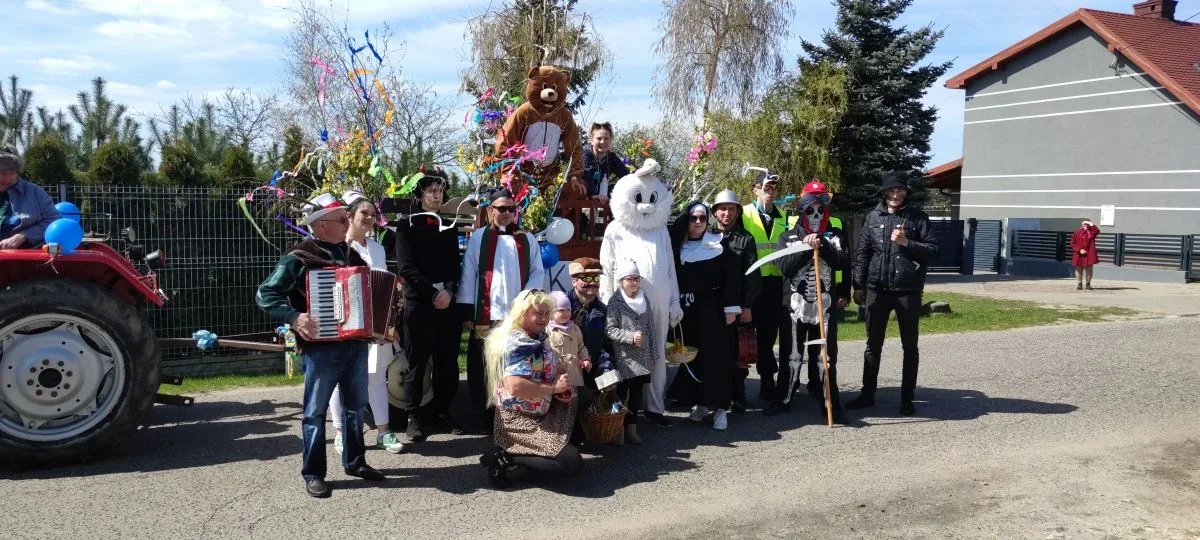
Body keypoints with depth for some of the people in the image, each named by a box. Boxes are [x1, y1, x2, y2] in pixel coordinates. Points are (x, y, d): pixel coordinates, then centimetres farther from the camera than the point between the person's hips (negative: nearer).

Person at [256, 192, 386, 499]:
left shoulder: (352, 254, 11)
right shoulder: (298, 258, -10)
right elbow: (265, 295, -11)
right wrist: (294, 318, -23)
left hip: (357, 344, 6)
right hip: (321, 348, -6)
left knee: (356, 405, 15)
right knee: (316, 411, 3)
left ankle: (355, 461, 30)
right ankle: (313, 474, 13)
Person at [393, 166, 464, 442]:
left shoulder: (449, 226, 16)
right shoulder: (407, 225, 2)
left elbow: (455, 265, 10)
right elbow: (407, 267, -7)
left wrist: (449, 292, -8)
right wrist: (433, 294, -12)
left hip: (448, 302, 4)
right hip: (419, 303, -4)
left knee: (447, 361, 7)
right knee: (417, 362, 0)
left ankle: (442, 411, 19)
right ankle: (413, 417, 7)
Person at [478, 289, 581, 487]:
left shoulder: (534, 338, 10)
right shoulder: (520, 344, -21)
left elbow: (540, 371, 26)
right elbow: (516, 387, -34)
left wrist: (559, 369, 3)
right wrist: (554, 388, -22)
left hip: (534, 416, 10)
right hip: (521, 422, -10)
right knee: (572, 462, -15)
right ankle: (506, 459, -9)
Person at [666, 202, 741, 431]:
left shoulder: (717, 244, 0)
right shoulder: (677, 246, 7)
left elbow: (732, 276, -3)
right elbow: (671, 276, 3)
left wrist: (731, 307, -7)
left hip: (712, 309, -2)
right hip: (687, 309, 3)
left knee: (716, 356, -3)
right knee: (691, 355, 5)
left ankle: (720, 407, 2)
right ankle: (699, 403, 18)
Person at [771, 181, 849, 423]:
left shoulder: (836, 236, 8)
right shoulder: (788, 237, 6)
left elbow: (843, 262, -7)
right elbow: (784, 265, -8)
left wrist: (822, 245, -16)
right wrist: (805, 246, -15)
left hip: (826, 304, 0)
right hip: (796, 303, 0)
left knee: (826, 356, 3)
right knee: (792, 354, 6)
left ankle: (831, 403, 10)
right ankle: (784, 399, 17)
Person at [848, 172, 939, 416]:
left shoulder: (918, 218, 1)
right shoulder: (873, 217, 7)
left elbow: (932, 250, -2)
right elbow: (861, 253, 8)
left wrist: (906, 242, -15)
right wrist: (858, 286, 4)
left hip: (908, 290, -2)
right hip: (877, 289, 2)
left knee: (910, 347, 7)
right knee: (873, 344, 10)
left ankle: (907, 398, 16)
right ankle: (867, 394, 20)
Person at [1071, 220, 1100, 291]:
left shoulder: (1091, 232, 8)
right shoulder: (1077, 232, 5)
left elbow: (1097, 231, -16)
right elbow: (1073, 243, 1)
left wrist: (1091, 224, -14)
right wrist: (1079, 250, -11)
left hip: (1089, 255, 0)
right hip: (1079, 255, 0)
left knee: (1089, 270, 3)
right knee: (1078, 270, 4)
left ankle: (1088, 284, 13)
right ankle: (1079, 284, 12)